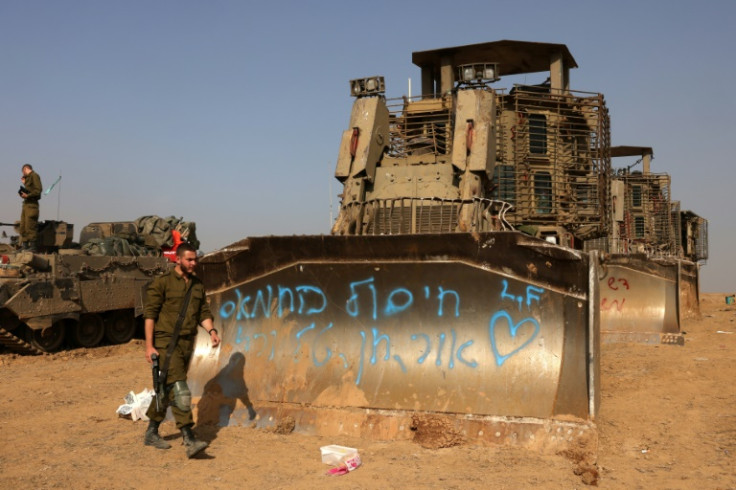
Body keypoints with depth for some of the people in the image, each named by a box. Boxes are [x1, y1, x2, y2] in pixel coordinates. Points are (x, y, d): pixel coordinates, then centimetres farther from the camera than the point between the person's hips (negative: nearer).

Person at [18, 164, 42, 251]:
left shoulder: (34, 176, -5)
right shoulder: (27, 178, 22)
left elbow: (38, 190, -16)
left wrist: (27, 195, -19)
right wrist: (24, 184, 14)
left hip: (31, 204, -9)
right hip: (26, 204, 9)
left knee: (30, 226, -10)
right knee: (23, 226, 9)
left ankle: (32, 246, -8)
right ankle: (24, 246, 14)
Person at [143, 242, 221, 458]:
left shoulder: (198, 285, 12)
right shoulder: (162, 282, -6)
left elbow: (203, 312, 13)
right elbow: (150, 313, -7)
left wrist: (211, 331, -7)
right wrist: (149, 346, -12)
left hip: (187, 343, 6)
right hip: (166, 343, -6)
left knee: (167, 390, 15)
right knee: (179, 389, -14)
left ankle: (151, 433, 29)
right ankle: (189, 440, -16)